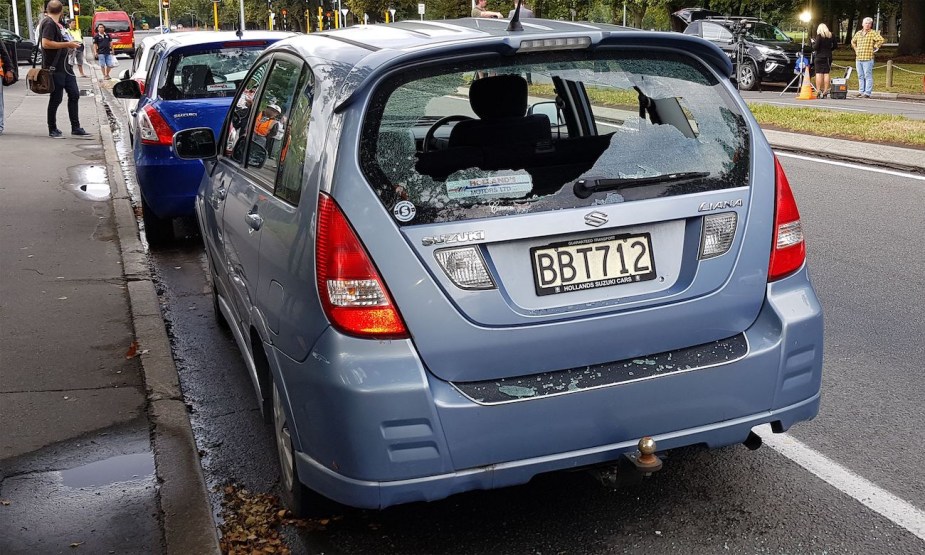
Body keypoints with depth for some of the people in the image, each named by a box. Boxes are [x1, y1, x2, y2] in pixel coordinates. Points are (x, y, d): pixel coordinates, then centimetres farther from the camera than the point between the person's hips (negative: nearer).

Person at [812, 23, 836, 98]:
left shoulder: (819, 36, -9)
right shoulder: (831, 36, 6)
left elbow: (815, 47, -13)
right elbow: (834, 46, 10)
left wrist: (813, 42, 6)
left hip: (820, 57, -5)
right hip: (828, 57, 5)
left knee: (819, 73, -3)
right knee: (827, 73, 6)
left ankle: (818, 91, -8)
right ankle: (825, 91, 5)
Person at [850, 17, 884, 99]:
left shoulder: (873, 33, -5)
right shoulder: (858, 33, 14)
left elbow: (881, 40, -15)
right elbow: (853, 41, 32)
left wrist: (874, 48, -10)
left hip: (868, 59, -6)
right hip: (858, 58, 6)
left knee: (868, 76, -6)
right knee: (860, 76, 11)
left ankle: (867, 93, -5)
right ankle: (861, 91, 18)